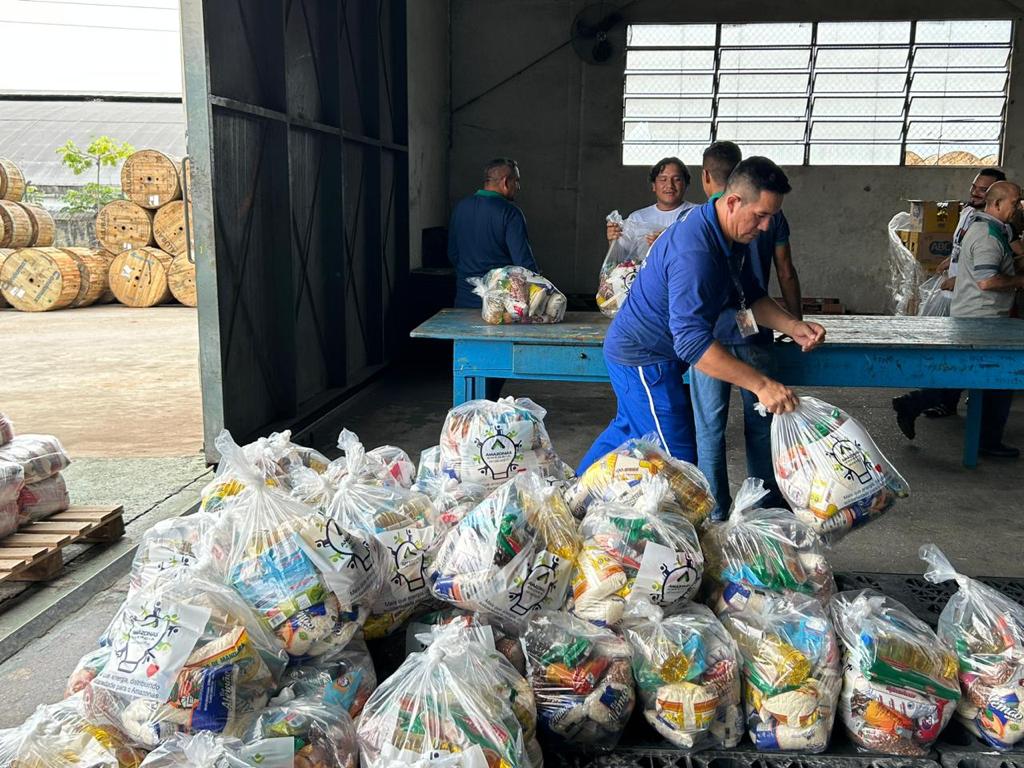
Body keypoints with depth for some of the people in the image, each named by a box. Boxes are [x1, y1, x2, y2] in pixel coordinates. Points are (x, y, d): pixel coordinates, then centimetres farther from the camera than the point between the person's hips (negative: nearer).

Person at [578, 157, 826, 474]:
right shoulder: (694, 252, -33)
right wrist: (760, 384, -41)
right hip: (644, 358, -11)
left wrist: (793, 327, -10)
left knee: (628, 429, 26)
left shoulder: (735, 238, 1)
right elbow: (692, 341, -38)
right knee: (677, 460, -8)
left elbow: (749, 297, 9)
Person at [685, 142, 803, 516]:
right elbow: (786, 274, 6)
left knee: (710, 426, 6)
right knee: (760, 422, 14)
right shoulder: (769, 214, 3)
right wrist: (796, 323, 16)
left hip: (708, 334, -2)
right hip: (755, 334, 2)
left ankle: (715, 511, 13)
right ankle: (768, 505, 25)